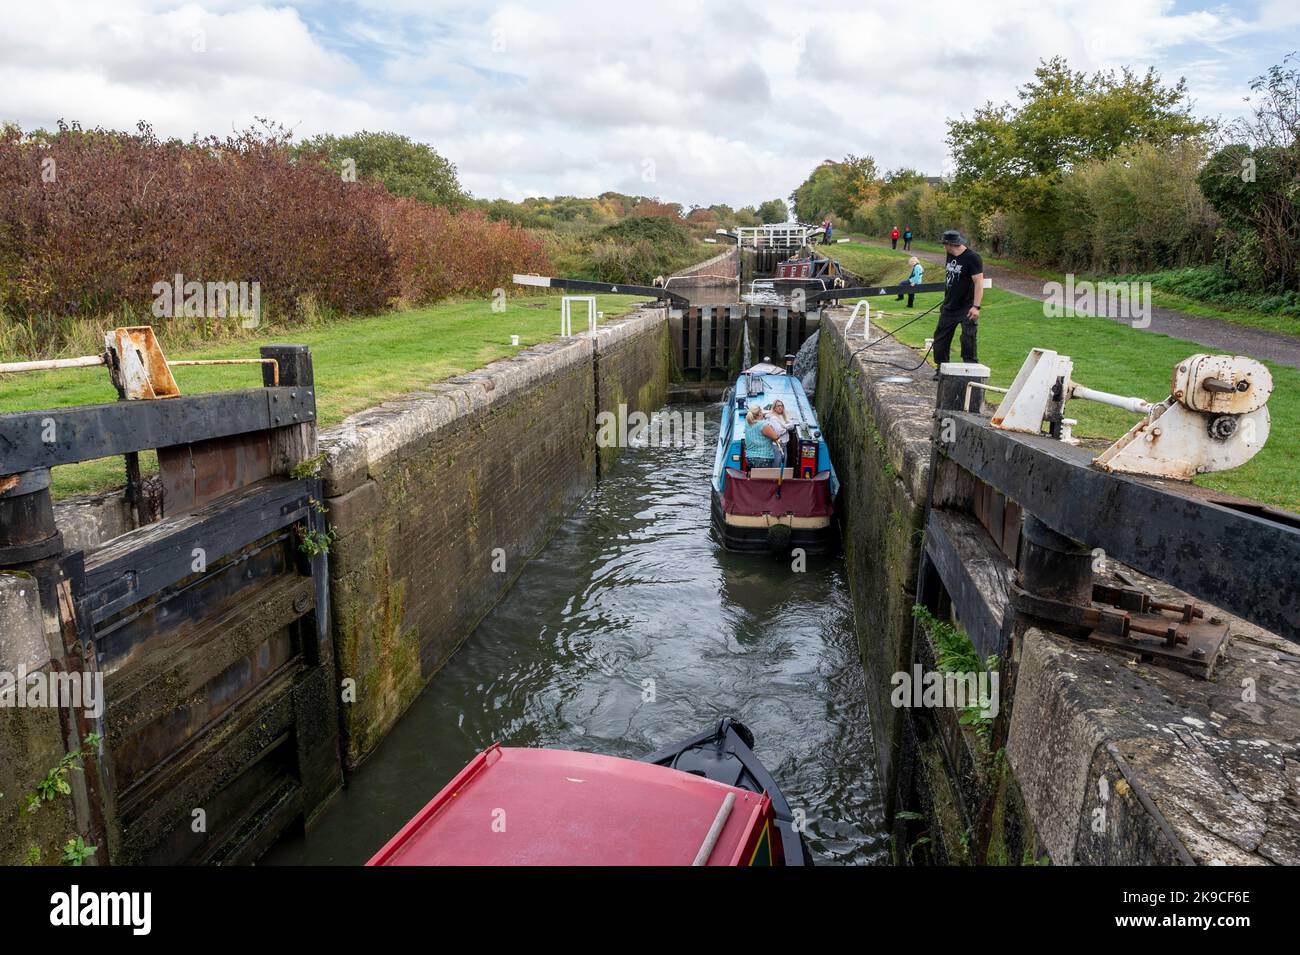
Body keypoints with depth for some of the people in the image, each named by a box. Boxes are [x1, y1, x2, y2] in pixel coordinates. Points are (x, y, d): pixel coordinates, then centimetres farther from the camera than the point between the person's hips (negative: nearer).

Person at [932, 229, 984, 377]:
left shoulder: (972, 257, -16)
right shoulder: (950, 256, 7)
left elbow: (979, 282, -20)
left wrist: (976, 306, -27)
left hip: (967, 308, -8)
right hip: (949, 307, 8)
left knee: (968, 340, -10)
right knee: (941, 337, 11)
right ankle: (941, 369, 21)